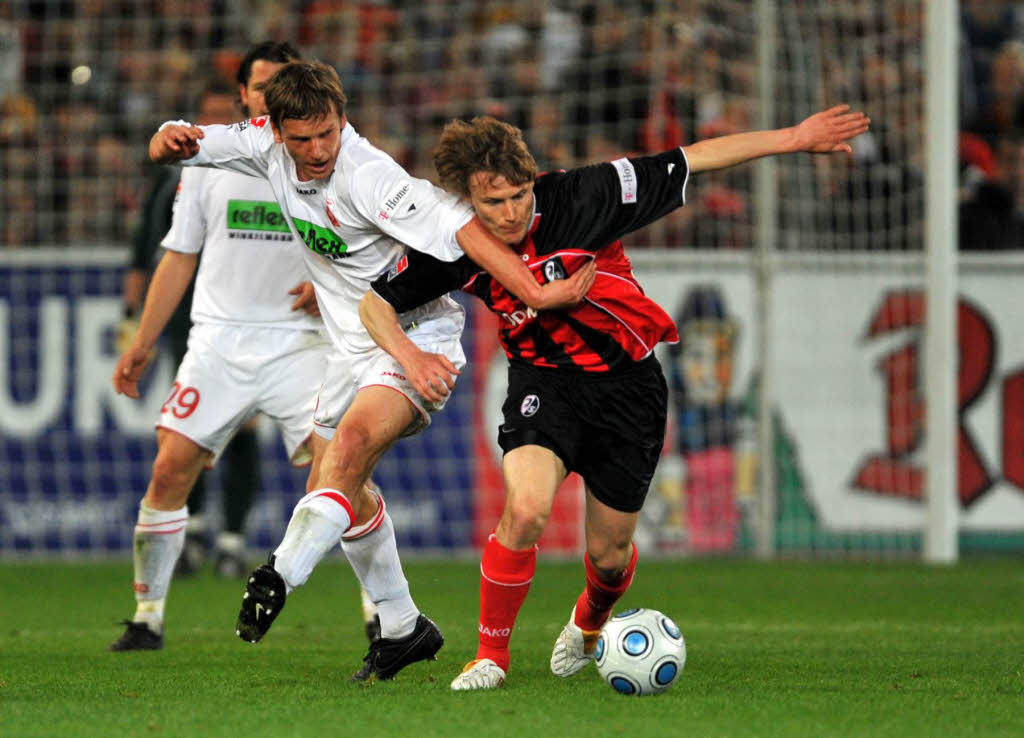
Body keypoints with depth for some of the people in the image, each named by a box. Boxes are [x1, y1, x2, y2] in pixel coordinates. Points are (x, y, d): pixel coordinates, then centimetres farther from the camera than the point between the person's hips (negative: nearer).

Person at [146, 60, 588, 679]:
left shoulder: (369, 177, -27)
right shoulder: (268, 146, -6)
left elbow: (461, 226, -33)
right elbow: (167, 150, -1)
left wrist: (535, 293, -41)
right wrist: (173, 138, -26)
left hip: (417, 339, -8)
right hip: (354, 345, 8)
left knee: (351, 442, -32)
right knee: (336, 488, 13)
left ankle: (280, 576, -42)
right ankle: (403, 628, 26)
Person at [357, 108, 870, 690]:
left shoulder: (578, 199, -24)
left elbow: (691, 162, -18)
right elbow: (377, 302, -1)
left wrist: (795, 138, -17)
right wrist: (409, 356, -22)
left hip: (627, 382, 0)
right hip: (544, 379, 1)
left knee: (609, 553, 8)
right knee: (525, 509, -27)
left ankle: (590, 622, 45)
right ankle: (492, 653, -6)